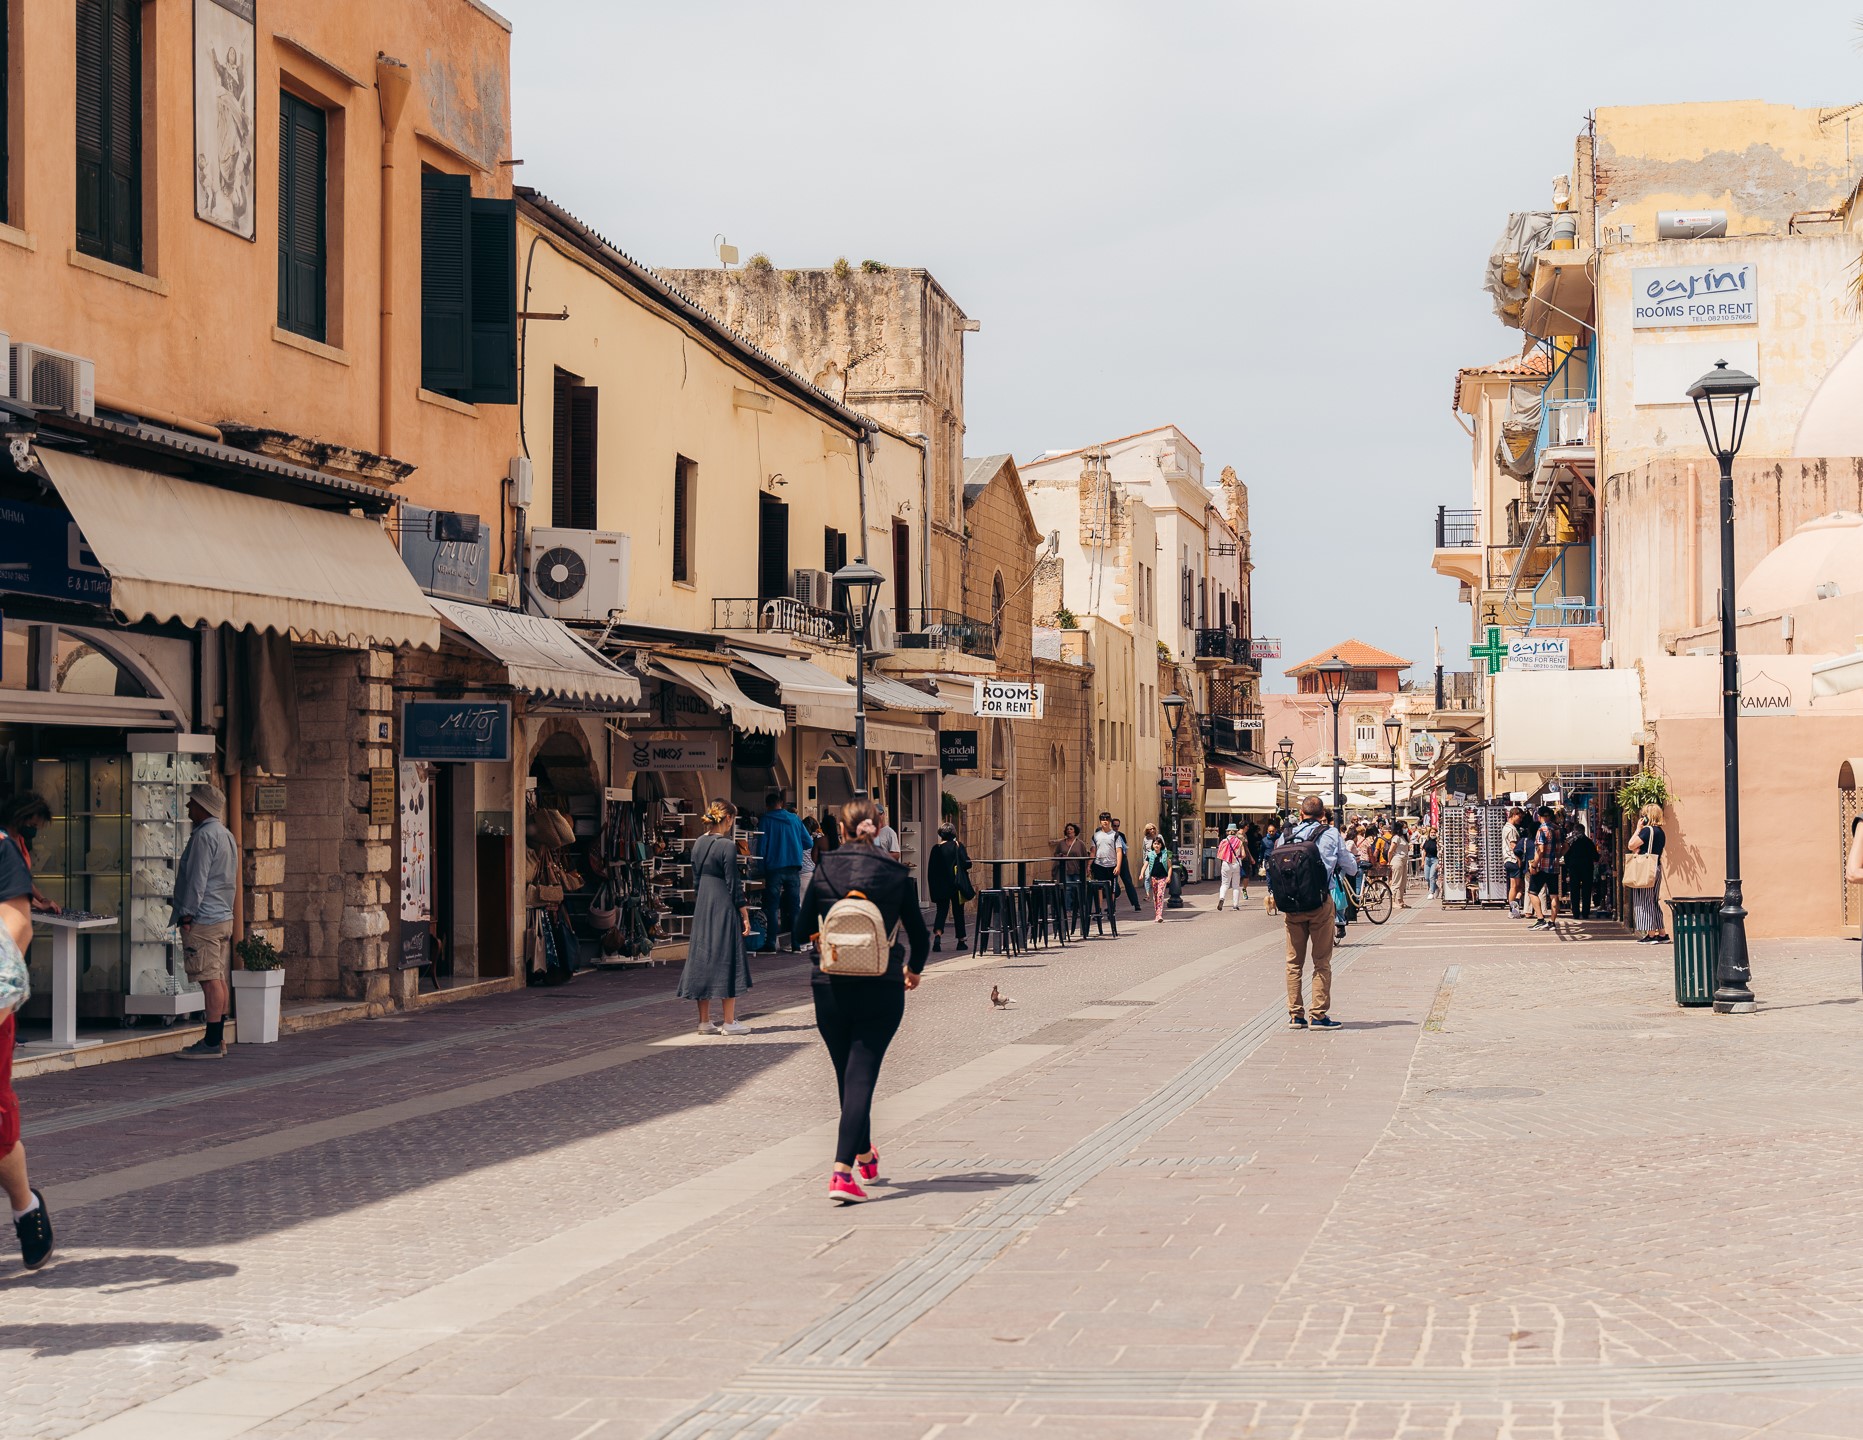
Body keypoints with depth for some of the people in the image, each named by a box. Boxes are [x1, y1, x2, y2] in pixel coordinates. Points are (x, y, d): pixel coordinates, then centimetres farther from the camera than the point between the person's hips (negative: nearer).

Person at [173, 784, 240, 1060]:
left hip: (203, 920, -10)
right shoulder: (226, 835, 19)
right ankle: (217, 1039, 11)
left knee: (210, 980, -11)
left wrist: (187, 915, -13)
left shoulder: (205, 835, -12)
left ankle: (212, 1043, -12)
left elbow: (197, 880, -17)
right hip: (224, 917, 10)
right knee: (218, 980, 9)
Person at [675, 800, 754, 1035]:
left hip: (702, 906, 7)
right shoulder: (727, 846, -14)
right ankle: (729, 1022, 1)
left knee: (702, 957, 9)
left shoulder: (699, 843, 7)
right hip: (724, 907, -7)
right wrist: (745, 914, -7)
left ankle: (704, 1021, 12)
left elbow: (696, 878, 13)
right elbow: (733, 883, -13)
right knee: (726, 960, -1)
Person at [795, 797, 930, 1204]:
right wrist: (914, 969, 27)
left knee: (848, 1075, 18)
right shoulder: (896, 876, -3)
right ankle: (842, 1171, -17)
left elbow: (802, 932, 4)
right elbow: (919, 936, 6)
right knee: (862, 1076, -3)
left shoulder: (823, 872, -3)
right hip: (881, 989, -1)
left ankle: (865, 1156, 36)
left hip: (830, 988, 1)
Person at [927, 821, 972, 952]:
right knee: (958, 912, 11)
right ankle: (961, 941, 15)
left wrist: (932, 888, 7)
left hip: (941, 886, 1)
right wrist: (968, 857, 12)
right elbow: (967, 864, -11)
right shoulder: (958, 846, -7)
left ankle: (937, 935, -21)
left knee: (941, 910, 4)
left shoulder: (936, 849, -1)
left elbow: (931, 870, 0)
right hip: (956, 886, -1)